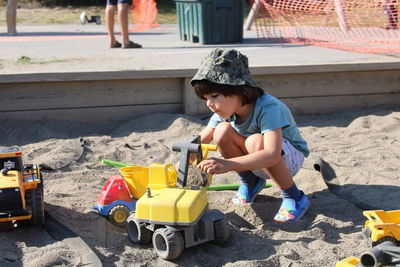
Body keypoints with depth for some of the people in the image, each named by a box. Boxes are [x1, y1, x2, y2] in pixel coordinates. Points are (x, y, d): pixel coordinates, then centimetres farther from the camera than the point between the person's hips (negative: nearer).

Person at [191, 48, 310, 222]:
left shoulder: (267, 108, -34)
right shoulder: (225, 109, -13)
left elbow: (272, 155, -48)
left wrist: (227, 165, -58)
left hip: (289, 156, -5)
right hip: (256, 162, 6)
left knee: (256, 142, -38)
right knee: (222, 131, -22)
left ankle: (294, 197, -17)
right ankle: (249, 183, 3)